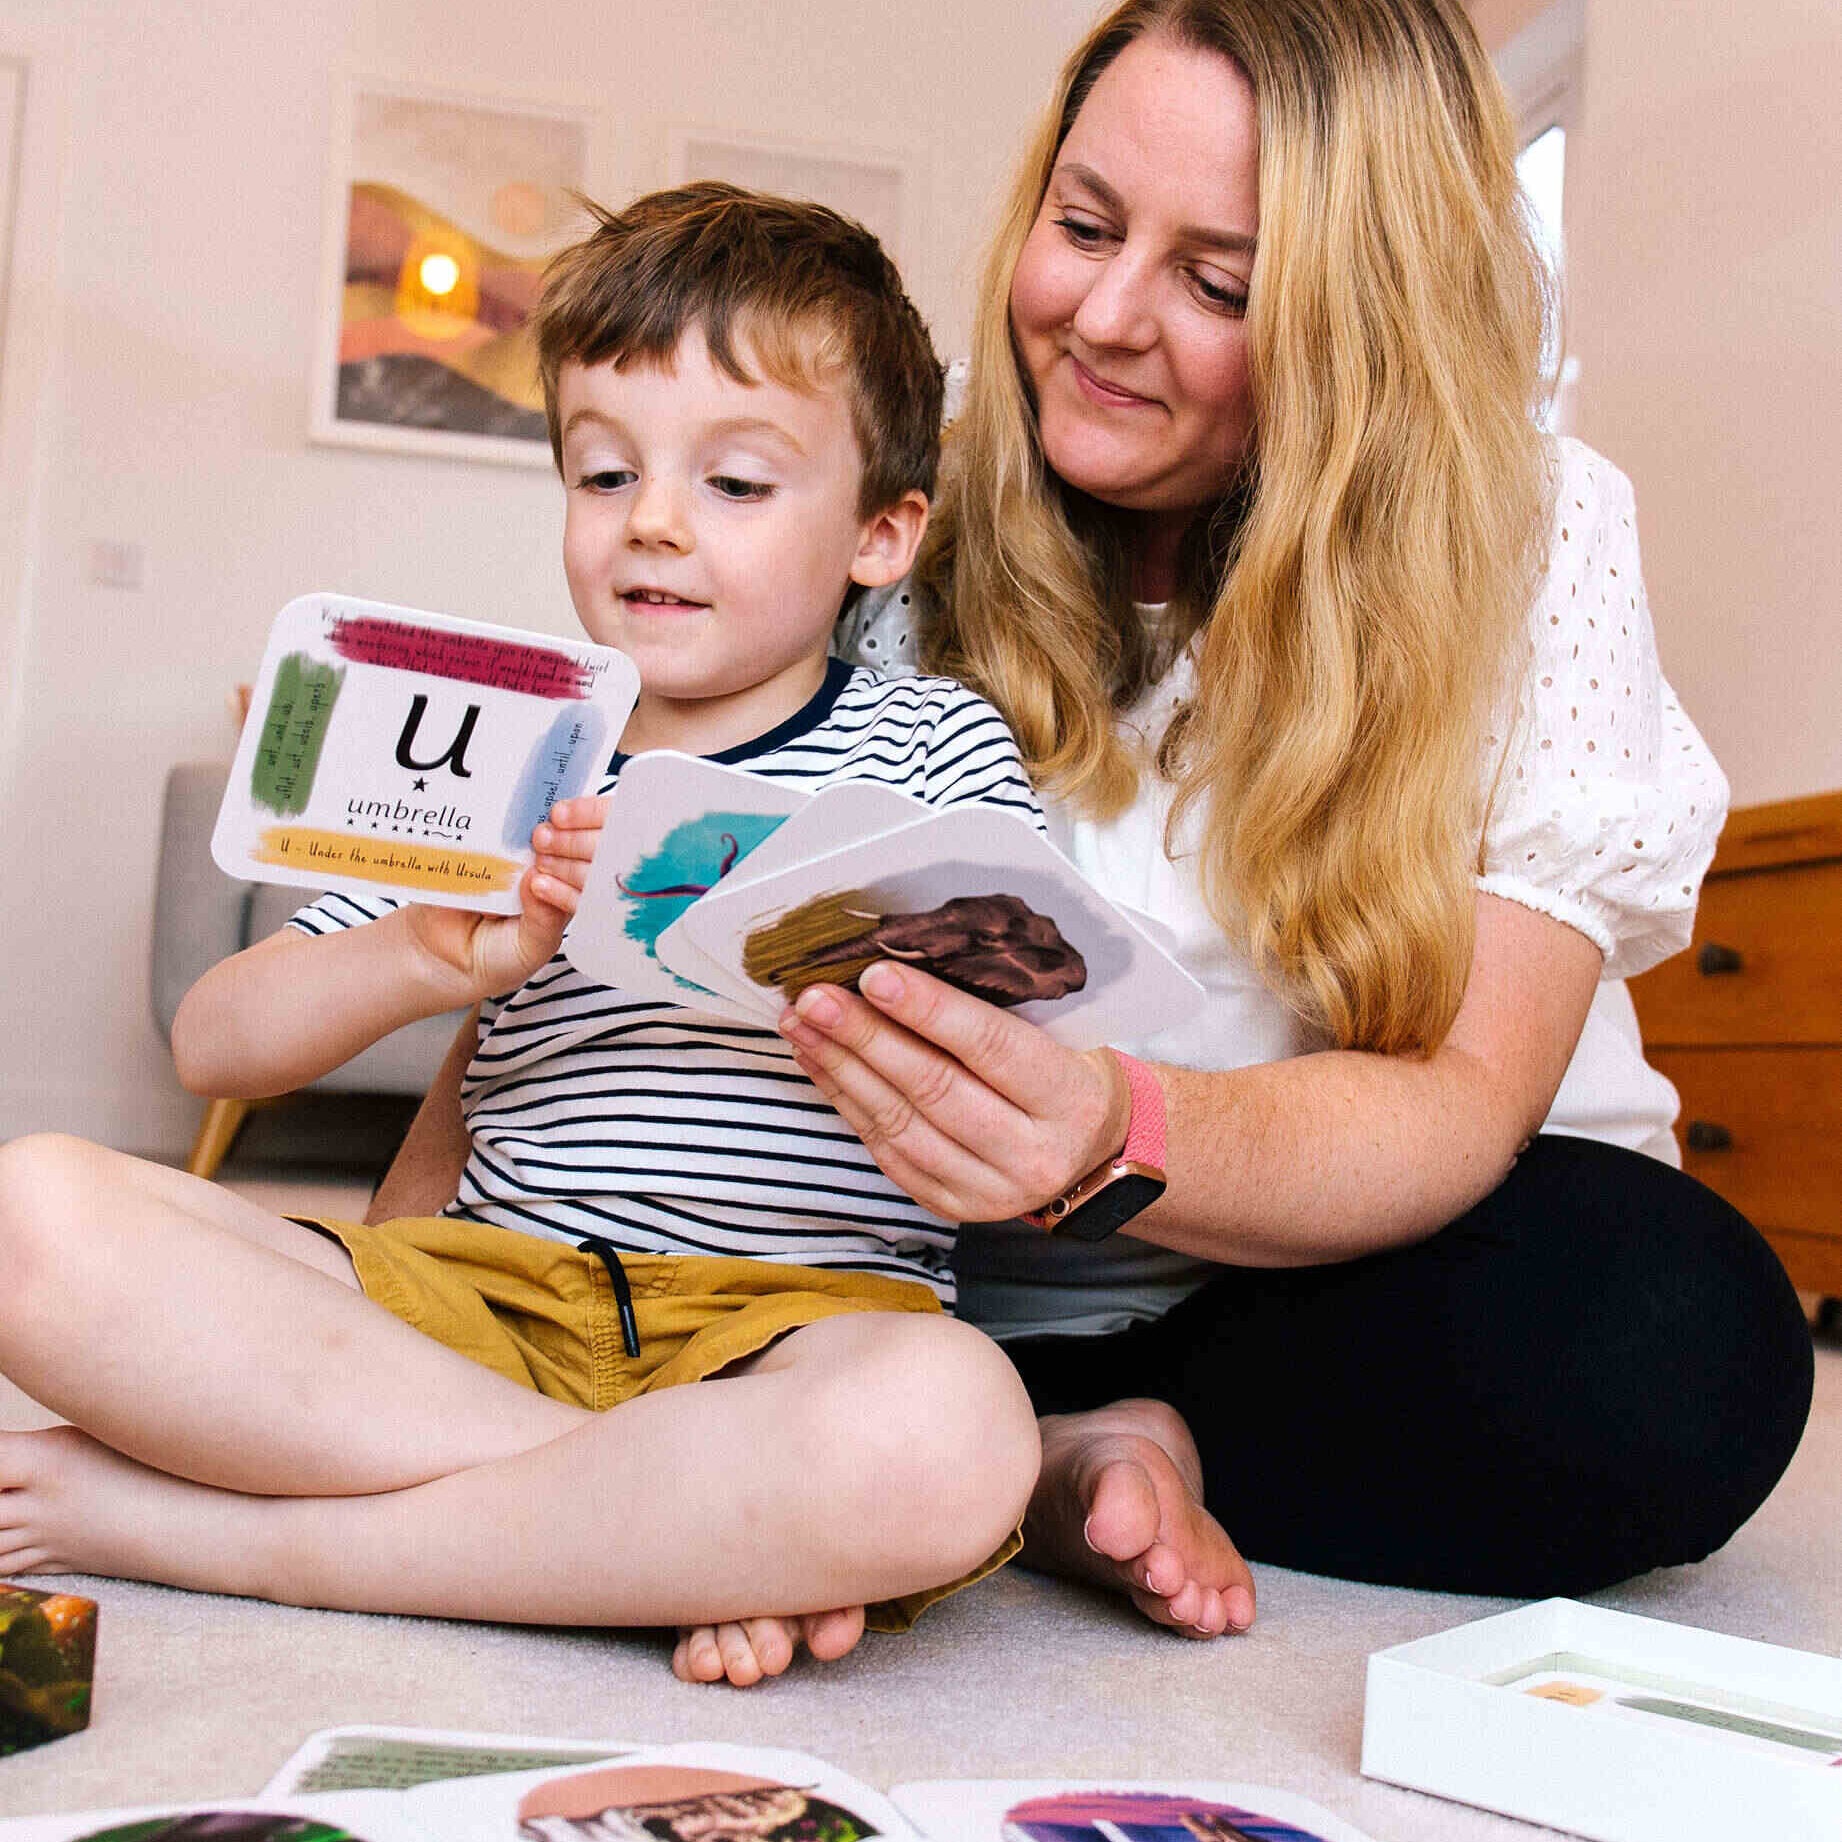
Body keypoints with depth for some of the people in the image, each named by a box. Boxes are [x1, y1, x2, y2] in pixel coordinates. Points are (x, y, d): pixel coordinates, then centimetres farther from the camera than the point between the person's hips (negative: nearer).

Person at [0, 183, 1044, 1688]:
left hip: (789, 1322, -2)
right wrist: (430, 960, -10)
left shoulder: (936, 747, 9)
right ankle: (697, 1536, -18)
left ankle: (199, 1524, -19)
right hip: (479, 1292, 3)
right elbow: (215, 1044, 12)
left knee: (944, 1432, -38)